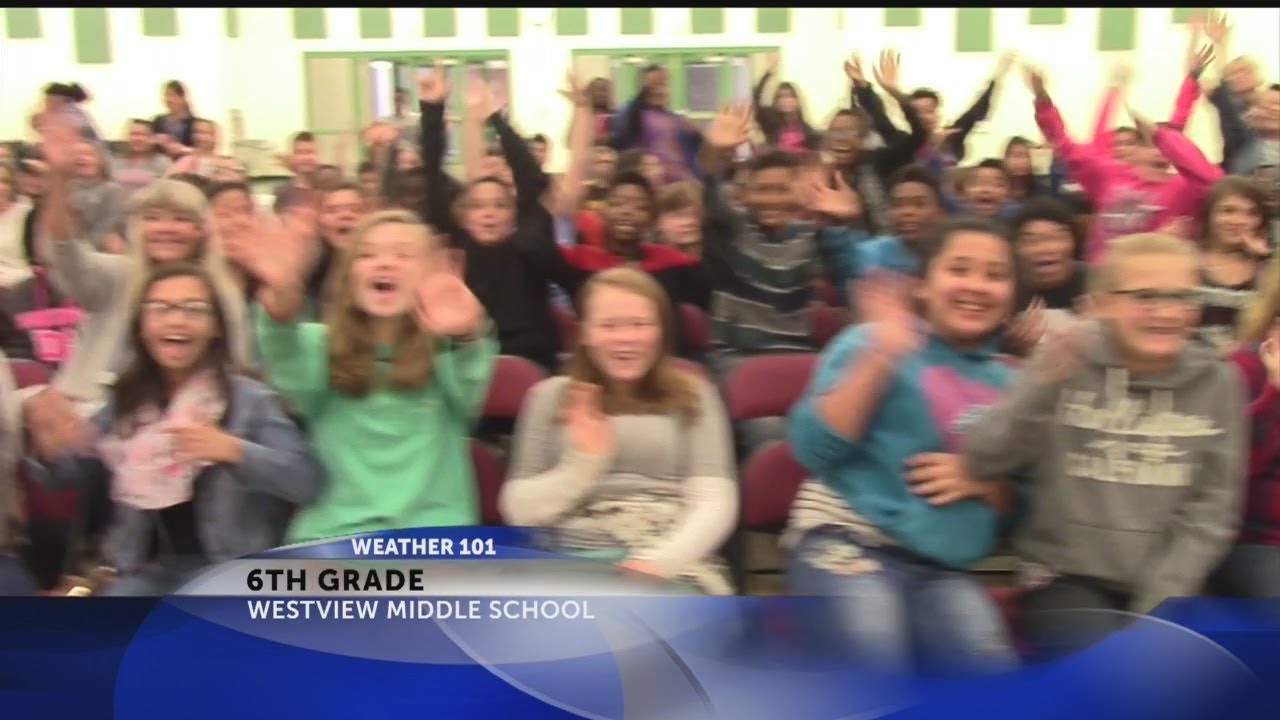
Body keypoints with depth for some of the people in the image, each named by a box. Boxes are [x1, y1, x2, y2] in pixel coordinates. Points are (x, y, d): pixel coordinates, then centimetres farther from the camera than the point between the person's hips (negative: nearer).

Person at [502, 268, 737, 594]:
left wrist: (659, 561, -17)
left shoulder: (692, 395, 12)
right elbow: (519, 511, 8)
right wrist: (583, 463, -8)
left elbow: (715, 502, 0)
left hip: (674, 569, 0)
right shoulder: (552, 396, 13)